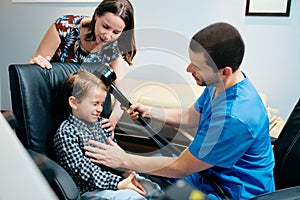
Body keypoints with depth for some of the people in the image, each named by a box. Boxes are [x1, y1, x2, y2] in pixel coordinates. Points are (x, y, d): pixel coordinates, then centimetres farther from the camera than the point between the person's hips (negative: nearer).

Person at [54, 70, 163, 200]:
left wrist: (126, 172, -7)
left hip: (113, 176, 8)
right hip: (90, 189, -7)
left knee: (152, 188, -1)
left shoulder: (101, 122, 8)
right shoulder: (66, 133, -15)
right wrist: (117, 184, -25)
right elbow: (83, 170, -20)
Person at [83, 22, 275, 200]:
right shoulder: (220, 82, -9)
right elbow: (191, 116, 9)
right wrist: (149, 111, -2)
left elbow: (180, 168, -25)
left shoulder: (234, 118, -36)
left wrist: (124, 160, -17)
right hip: (208, 169, 8)